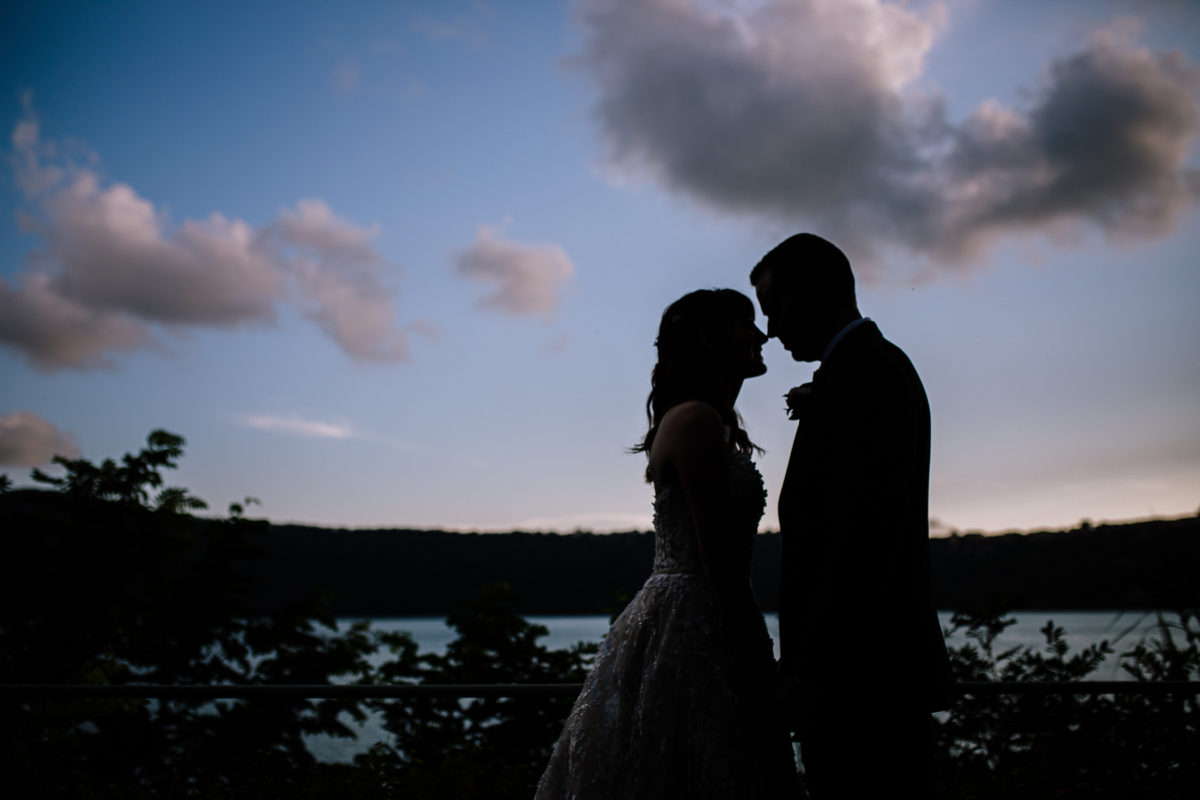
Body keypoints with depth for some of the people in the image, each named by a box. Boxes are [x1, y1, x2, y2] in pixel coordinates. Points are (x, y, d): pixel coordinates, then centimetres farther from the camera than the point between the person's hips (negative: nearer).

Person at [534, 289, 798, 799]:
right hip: (689, 625, -10)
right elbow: (718, 561, -18)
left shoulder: (709, 423, 18)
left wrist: (758, 662, 16)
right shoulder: (697, 419, -12)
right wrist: (757, 669, -15)